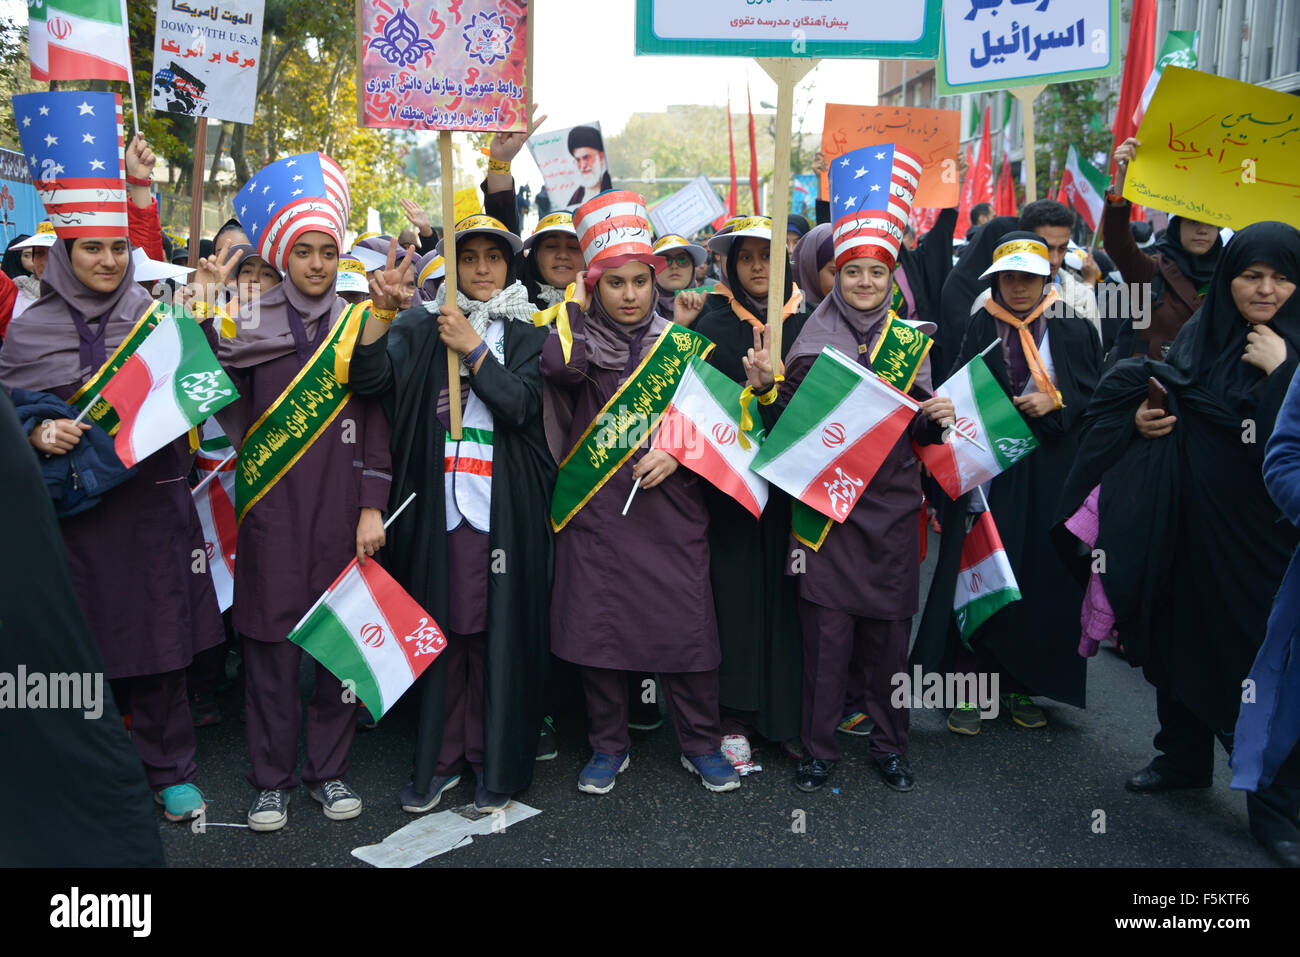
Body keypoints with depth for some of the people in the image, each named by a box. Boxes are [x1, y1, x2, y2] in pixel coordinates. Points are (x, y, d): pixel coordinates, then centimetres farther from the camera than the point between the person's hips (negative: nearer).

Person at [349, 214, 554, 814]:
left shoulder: (527, 333, 9)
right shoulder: (422, 327, 10)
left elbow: (522, 405, -7)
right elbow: (370, 381, -5)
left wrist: (472, 347, -11)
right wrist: (382, 312, -16)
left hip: (505, 510, -1)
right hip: (439, 506, 1)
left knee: (500, 630, 2)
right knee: (443, 628, 4)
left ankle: (495, 763, 16)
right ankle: (442, 756, 19)